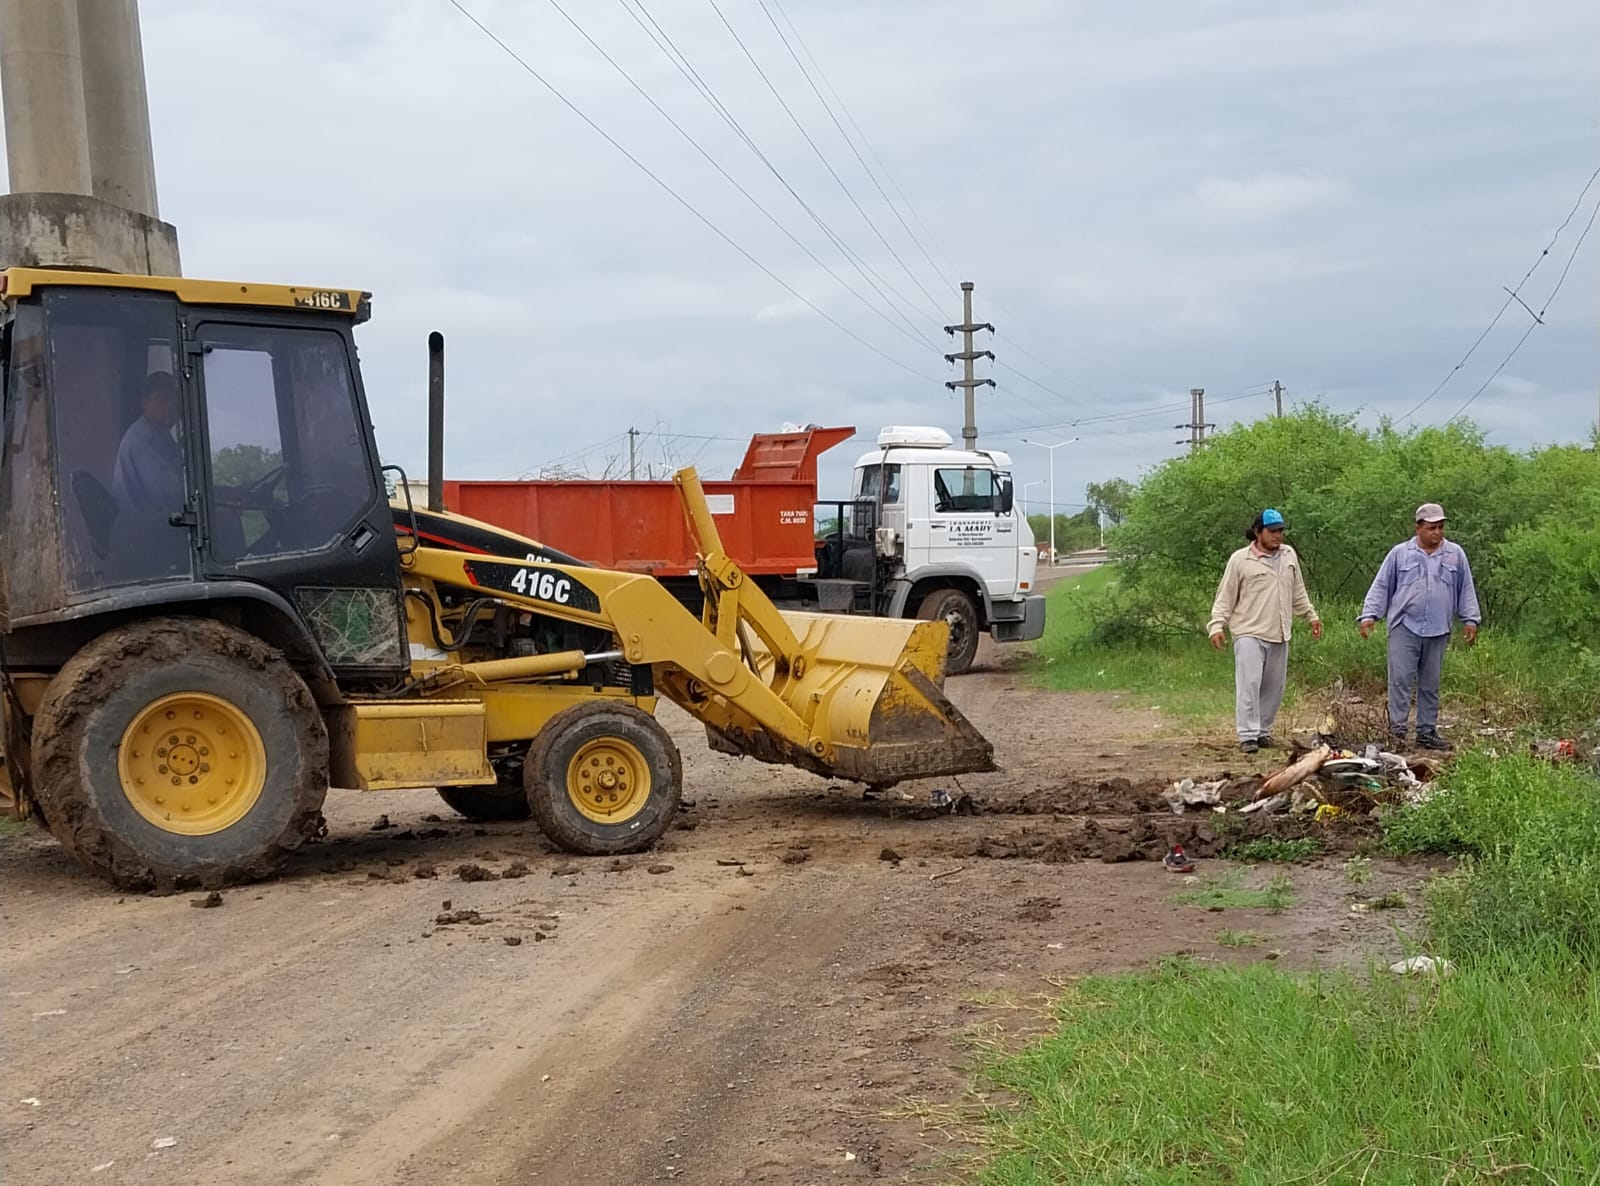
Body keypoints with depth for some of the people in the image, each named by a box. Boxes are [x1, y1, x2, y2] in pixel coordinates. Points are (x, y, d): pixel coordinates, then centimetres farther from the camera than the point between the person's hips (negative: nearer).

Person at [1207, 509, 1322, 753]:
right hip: (1250, 633, -6)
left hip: (1279, 635, 6)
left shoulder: (1289, 555, 12)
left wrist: (1311, 616, 23)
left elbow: (1298, 592, 24)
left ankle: (1263, 731, 19)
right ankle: (1248, 735, -14)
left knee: (1273, 687, 9)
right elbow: (1225, 597, -2)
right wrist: (1217, 625, -11)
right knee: (1249, 683, -14)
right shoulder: (1240, 559, -4)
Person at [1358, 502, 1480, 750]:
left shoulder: (1455, 554, 10)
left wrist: (1471, 619, 7)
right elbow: (1381, 587, 4)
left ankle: (1427, 731, 15)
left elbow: (1466, 590, 14)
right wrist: (1369, 615, -4)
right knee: (1400, 679, -9)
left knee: (1430, 685, 9)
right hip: (1405, 627, -2)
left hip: (1438, 631, 2)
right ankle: (1397, 728, -7)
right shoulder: (1400, 554, 4)